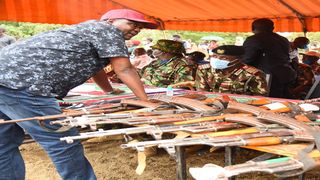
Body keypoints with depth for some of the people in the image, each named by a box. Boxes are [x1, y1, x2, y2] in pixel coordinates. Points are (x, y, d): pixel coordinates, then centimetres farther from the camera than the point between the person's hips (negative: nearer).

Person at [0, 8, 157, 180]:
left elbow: (94, 66, 39)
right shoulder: (107, 29, 1)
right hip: (20, 81, -11)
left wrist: (111, 92, 50)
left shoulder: (90, 30, 29)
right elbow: (124, 70, -3)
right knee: (63, 143, -1)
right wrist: (146, 101, 4)